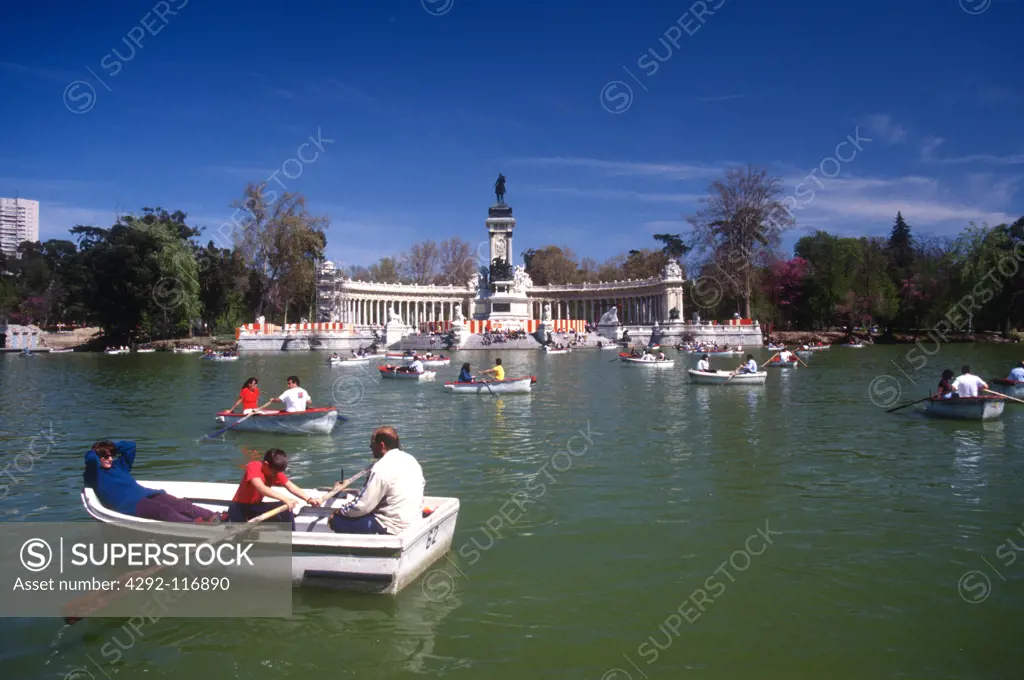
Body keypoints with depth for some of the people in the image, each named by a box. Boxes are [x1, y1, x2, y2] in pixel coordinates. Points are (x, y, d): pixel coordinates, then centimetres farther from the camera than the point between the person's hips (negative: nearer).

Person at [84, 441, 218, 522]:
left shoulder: (118, 466, 31)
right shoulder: (95, 475, 10)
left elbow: (130, 446, 36)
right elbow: (91, 459, -10)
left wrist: (111, 446, 31)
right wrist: (94, 451, 11)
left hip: (145, 494, 8)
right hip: (129, 505, -7)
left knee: (180, 504, -18)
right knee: (165, 511, -34)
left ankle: (213, 518, -36)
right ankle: (194, 526, -56)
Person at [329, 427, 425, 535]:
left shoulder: (382, 467, -18)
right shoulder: (410, 459, 7)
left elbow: (362, 506, -17)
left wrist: (339, 512, 2)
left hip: (394, 528, -9)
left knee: (337, 520, -4)